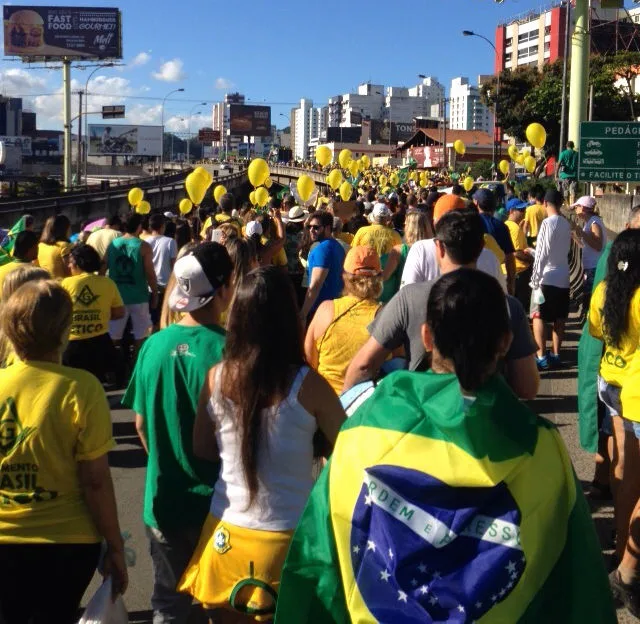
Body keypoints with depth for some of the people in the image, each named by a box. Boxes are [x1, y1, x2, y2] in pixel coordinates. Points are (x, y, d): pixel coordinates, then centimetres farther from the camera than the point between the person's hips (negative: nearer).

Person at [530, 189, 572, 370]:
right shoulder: (566, 224, 8)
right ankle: (555, 354, 17)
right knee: (559, 318, 11)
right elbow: (565, 248, 13)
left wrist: (535, 278, -13)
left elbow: (542, 253, -17)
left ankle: (541, 357, -6)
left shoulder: (548, 223, -14)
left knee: (538, 316, -2)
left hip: (547, 278, -7)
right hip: (563, 277, 7)